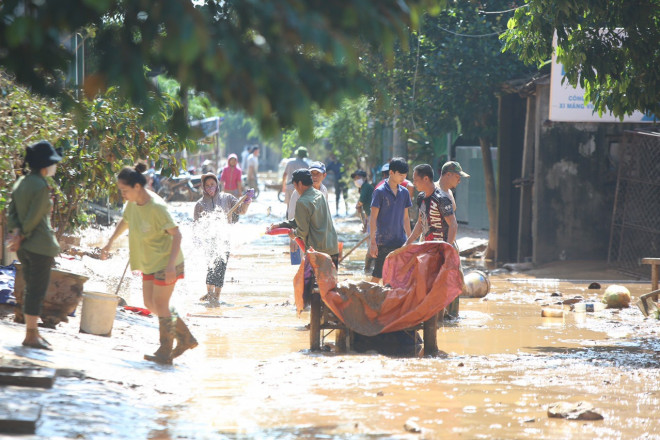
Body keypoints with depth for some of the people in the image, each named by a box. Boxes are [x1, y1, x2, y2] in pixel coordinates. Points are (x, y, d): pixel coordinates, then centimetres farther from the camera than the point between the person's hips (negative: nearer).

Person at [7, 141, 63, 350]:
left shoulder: (21, 182, 9)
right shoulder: (41, 187, -17)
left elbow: (11, 211, 6)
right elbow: (34, 217, -18)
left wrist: (17, 231, -5)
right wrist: (22, 236, -6)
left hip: (24, 246, 9)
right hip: (40, 245, -9)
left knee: (31, 289, 17)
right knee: (37, 291, -2)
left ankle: (32, 331, 24)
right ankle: (31, 335, 2)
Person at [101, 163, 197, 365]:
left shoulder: (156, 207, -25)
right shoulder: (133, 203, -1)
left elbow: (176, 234, -25)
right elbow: (124, 221, 21)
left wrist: (171, 264, -31)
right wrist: (110, 242, 22)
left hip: (165, 262, -9)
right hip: (149, 263, 9)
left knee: (160, 304, -5)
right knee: (150, 304, 11)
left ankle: (165, 352, 6)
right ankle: (186, 338, 21)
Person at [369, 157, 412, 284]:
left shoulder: (404, 192, 8)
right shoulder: (380, 192, -9)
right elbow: (373, 218, -8)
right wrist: (373, 242, -12)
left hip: (401, 242, 5)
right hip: (384, 242, -5)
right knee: (377, 277, 0)